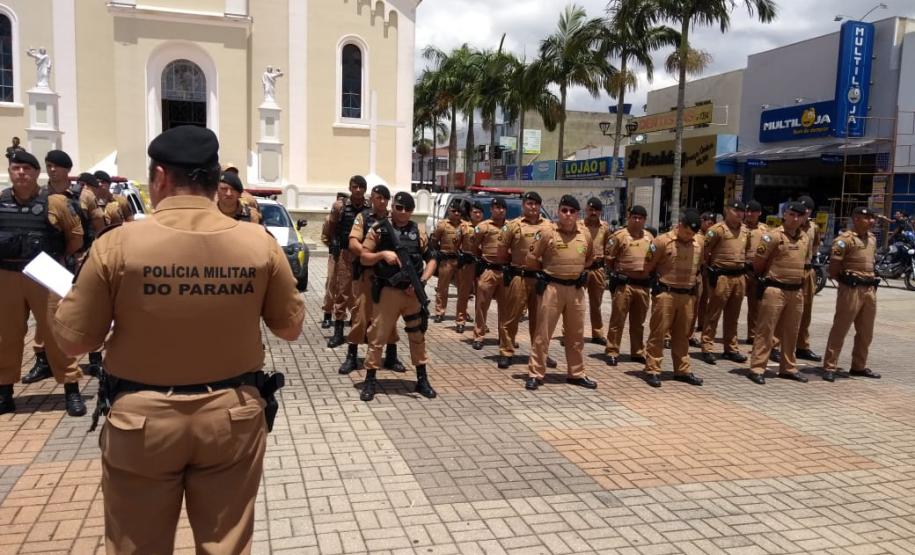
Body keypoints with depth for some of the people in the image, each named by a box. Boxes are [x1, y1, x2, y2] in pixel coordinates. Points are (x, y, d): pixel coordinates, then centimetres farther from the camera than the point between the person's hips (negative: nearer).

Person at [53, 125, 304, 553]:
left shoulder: (117, 244, -12)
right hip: (233, 416, 2)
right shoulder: (260, 243, -8)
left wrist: (65, 297, 17)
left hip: (142, 419, -1)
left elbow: (73, 339, -3)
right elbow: (290, 326, 3)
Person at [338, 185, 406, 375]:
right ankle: (351, 356, 10)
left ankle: (391, 356, 17)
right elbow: (353, 244, -9)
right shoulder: (362, 217, 2)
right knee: (360, 313, 0)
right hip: (365, 272, -2)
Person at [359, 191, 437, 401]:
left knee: (418, 335, 10)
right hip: (387, 291, -2)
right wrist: (382, 254, -18)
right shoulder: (379, 229, 0)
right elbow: (364, 258, -1)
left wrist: (422, 281, -5)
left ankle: (422, 380, 21)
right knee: (377, 335, 0)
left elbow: (431, 260, 9)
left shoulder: (418, 232, 7)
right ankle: (370, 381, 12)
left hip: (413, 292, 3)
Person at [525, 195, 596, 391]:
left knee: (576, 334, 13)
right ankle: (535, 374, 8)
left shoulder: (585, 234, 5)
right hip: (552, 287, -4)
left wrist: (577, 270, 12)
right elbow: (531, 259, -1)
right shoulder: (548, 233, -7)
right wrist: (547, 270, 7)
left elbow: (590, 258, 22)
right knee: (543, 332, 0)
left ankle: (576, 373, 26)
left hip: (576, 288, 4)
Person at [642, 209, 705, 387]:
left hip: (688, 295, 4)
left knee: (683, 334, 14)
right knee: (658, 333, -1)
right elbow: (648, 267, 0)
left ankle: (682, 370, 24)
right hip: (665, 293, -4)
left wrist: (694, 282, 17)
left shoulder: (699, 242, 5)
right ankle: (652, 370, 5)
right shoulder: (663, 241, -8)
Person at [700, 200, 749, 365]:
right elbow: (704, 250, -9)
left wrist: (743, 265, 19)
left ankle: (731, 348, 21)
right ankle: (707, 348, 3)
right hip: (721, 276, -6)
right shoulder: (717, 229, -9)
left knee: (733, 316, 13)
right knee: (713, 314, -2)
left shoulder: (745, 230, 12)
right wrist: (711, 266, 0)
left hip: (740, 276, 7)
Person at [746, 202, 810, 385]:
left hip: (796, 291, 6)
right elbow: (757, 263, -7)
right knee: (765, 330, -4)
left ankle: (788, 368, 25)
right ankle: (757, 368, -1)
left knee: (791, 332, 14)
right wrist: (766, 277, 7)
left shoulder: (806, 238, 10)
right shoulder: (773, 236, -10)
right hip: (774, 289, -6)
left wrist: (800, 283, 19)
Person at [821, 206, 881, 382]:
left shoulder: (872, 238, 14)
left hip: (870, 289, 8)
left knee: (866, 332, 14)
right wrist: (846, 279, -4)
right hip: (852, 289, -8)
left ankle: (859, 366, 26)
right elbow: (833, 265, -14)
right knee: (840, 329, -5)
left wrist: (871, 281, 15)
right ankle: (830, 367, -1)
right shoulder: (845, 238, -11)